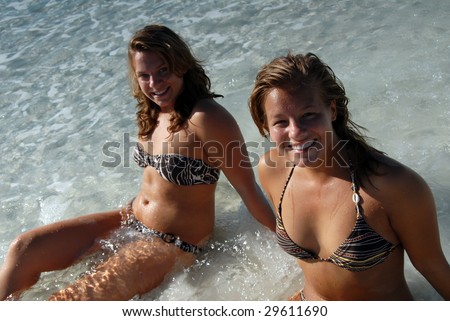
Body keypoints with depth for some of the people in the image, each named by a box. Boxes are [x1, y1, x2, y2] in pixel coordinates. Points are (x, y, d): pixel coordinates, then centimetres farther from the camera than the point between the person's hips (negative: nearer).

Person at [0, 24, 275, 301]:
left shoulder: (207, 118, -24)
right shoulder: (152, 112, 2)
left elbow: (248, 189, -20)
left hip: (173, 246, -8)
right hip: (130, 219, 8)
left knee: (63, 301, -18)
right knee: (24, 248, -1)